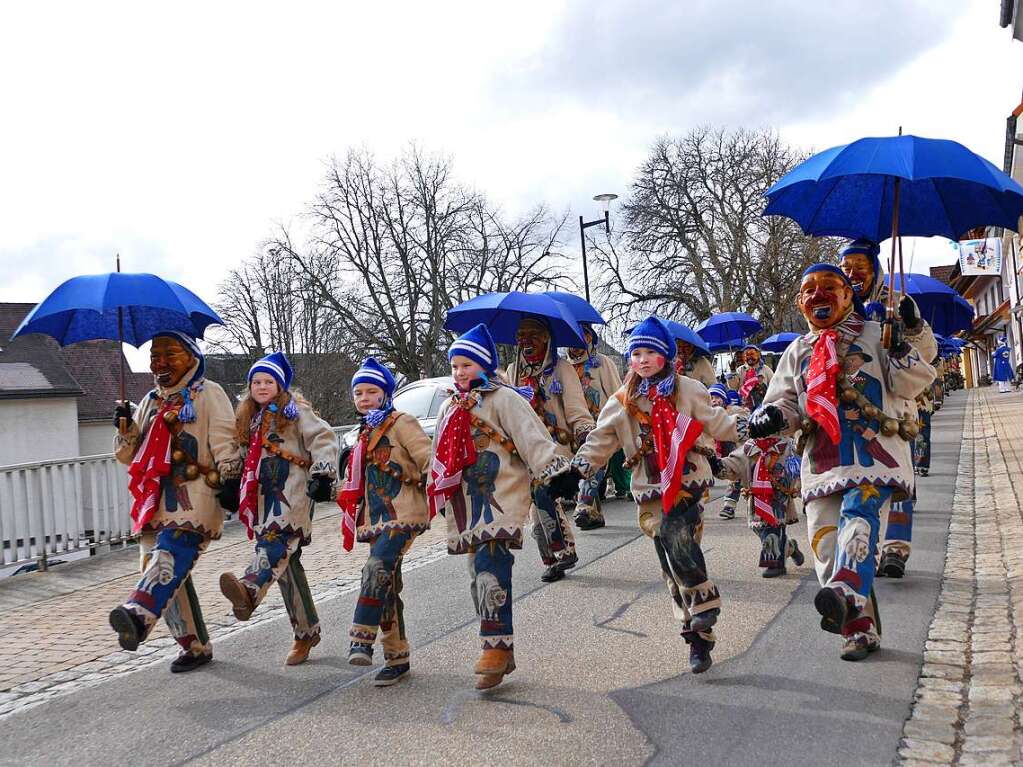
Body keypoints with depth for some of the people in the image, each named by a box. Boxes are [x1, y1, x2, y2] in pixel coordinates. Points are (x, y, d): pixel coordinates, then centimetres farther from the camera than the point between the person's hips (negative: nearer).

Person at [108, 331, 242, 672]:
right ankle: (195, 646, 12)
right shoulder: (151, 401, 24)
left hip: (196, 491, -7)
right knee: (165, 572, 4)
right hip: (158, 497, 7)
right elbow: (131, 455, 25)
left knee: (172, 551, -30)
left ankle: (138, 615, -52)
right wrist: (125, 430, 6)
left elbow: (224, 442, -4)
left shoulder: (208, 394, 6)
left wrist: (229, 479, -15)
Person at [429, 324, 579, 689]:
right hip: (466, 502, 8)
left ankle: (497, 646, -12)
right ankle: (499, 650, 17)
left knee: (490, 568, -18)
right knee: (479, 573, 8)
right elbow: (441, 456, 31)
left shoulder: (503, 398, -3)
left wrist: (555, 475, -23)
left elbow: (532, 438, -14)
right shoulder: (449, 408, 21)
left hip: (500, 497, -8)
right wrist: (436, 494, 33)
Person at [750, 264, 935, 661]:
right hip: (822, 460, 4)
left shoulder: (874, 334, 13)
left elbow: (907, 385, 5)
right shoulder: (797, 352, 24)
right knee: (825, 540, -5)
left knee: (858, 516, -30)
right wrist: (770, 416, -3)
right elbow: (787, 404, 20)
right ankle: (860, 627, 5)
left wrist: (905, 342, -10)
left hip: (873, 452, -4)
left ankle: (845, 593, -52)